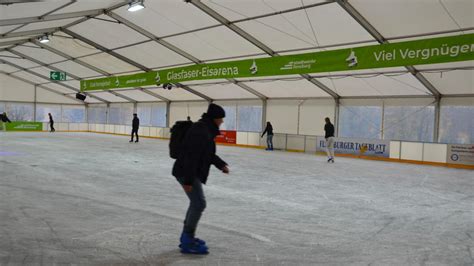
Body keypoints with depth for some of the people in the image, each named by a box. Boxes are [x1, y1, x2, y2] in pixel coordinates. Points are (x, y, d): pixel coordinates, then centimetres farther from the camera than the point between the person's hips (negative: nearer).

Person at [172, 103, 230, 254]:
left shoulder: (206, 130, 12)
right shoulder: (201, 131, -22)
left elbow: (208, 153, 22)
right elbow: (192, 156, -27)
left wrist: (221, 165, 13)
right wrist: (188, 180, -27)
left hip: (191, 172, 11)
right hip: (186, 173, -11)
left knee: (196, 203, 18)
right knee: (199, 204, -8)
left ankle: (187, 236, 31)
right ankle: (187, 242, 0)